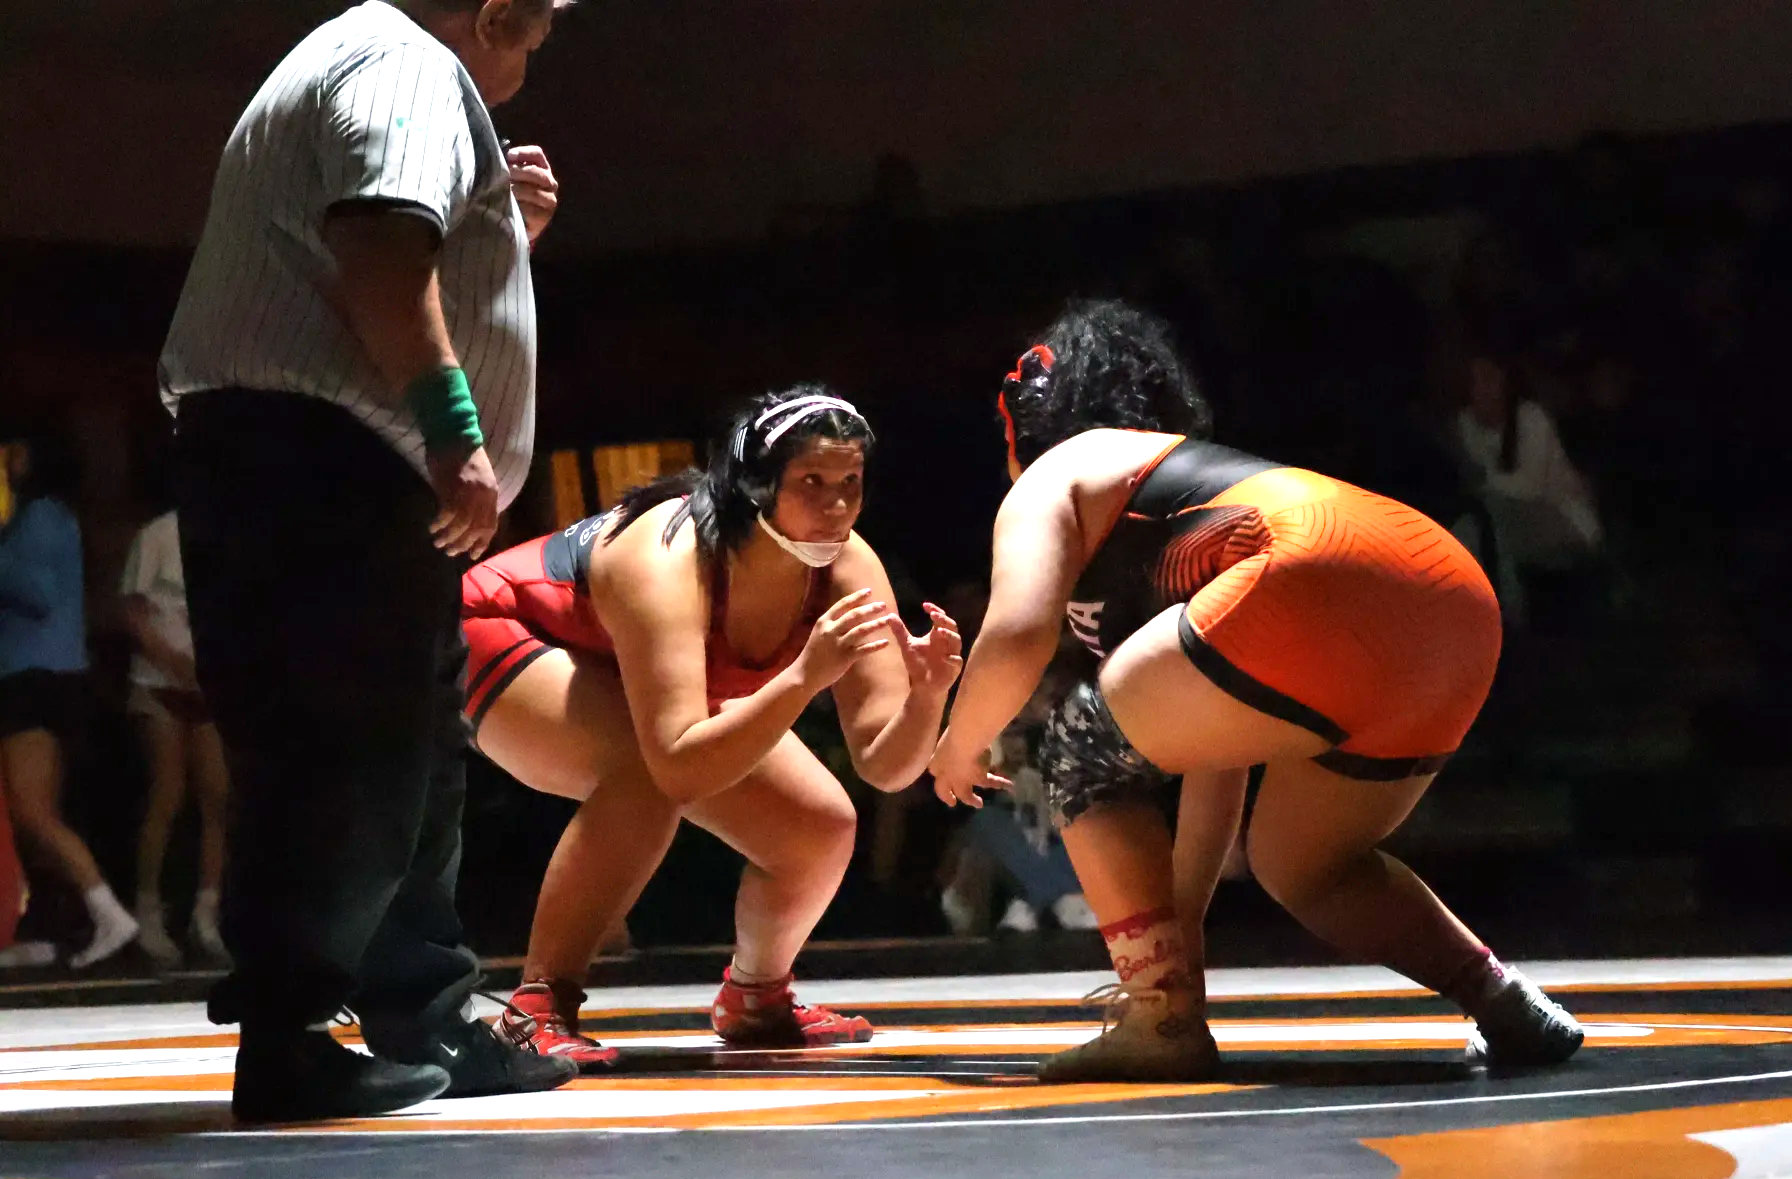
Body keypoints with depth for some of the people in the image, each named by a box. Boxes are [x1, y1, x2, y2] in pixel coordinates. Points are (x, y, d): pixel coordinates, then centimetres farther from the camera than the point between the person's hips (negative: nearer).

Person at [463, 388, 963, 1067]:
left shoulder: (848, 569, -22)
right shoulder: (668, 560, -40)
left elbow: (885, 765, -21)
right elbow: (679, 766, -49)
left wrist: (926, 696, -42)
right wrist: (805, 675, -56)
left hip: (643, 678, 7)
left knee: (821, 829, -8)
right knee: (647, 774, -37)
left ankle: (755, 1000, 21)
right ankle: (538, 1011, -26)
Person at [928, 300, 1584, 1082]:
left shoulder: (1053, 480, 17)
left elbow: (1017, 639, -4)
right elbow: (1215, 749, 39)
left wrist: (958, 748, 16)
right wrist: (1179, 923, 42)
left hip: (1335, 580, -9)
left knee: (1084, 750, 9)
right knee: (1295, 863, 26)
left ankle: (1162, 1023, -1)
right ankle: (1509, 1007, 14)